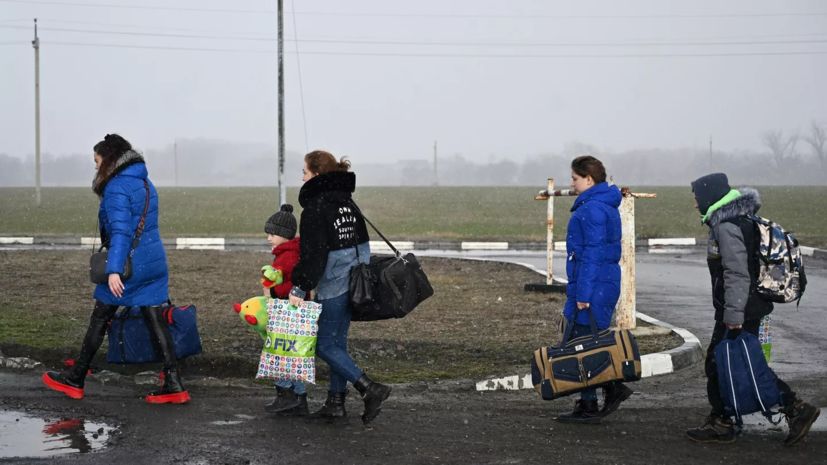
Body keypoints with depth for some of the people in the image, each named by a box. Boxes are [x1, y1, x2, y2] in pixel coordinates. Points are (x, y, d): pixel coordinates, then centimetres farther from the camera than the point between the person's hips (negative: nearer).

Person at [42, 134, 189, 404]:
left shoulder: (117, 187, -13)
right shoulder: (145, 183, 14)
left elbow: (120, 231, -22)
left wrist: (114, 270, -27)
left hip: (129, 263, -7)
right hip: (155, 262, 7)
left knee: (99, 320, 6)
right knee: (156, 322, 5)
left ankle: (74, 380, 18)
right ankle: (174, 386, -1)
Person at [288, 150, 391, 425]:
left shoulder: (315, 208, -15)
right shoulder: (346, 201, 12)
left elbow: (312, 254, -20)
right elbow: (361, 240, 18)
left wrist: (299, 288, -19)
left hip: (333, 286, -9)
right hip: (354, 282, 9)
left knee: (325, 345, -2)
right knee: (337, 342, 14)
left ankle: (370, 389, -12)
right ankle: (336, 402, 17)